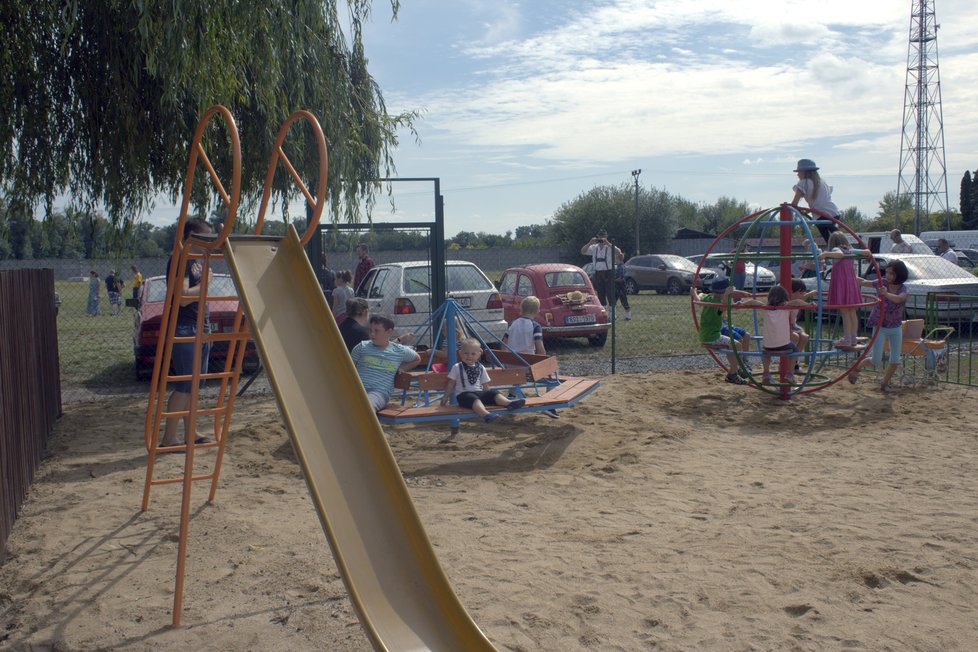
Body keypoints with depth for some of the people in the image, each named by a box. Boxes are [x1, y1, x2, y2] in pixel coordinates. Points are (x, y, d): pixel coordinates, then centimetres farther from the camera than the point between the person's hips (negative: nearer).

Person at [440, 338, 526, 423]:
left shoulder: (481, 368, 13)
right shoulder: (457, 368, 4)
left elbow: (485, 385, 18)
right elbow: (451, 384, 10)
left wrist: (488, 397, 13)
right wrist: (445, 397, 11)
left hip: (479, 393, 5)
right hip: (463, 394, -5)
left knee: (492, 393, -20)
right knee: (473, 398, -37)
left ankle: (509, 403, -44)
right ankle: (485, 414, -63)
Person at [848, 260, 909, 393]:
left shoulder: (903, 289, -12)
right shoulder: (882, 282, -9)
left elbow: (898, 299, -34)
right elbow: (863, 282, -5)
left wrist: (886, 294, -52)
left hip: (896, 328, 2)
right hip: (880, 327, -2)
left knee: (895, 361, 3)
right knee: (875, 361, -5)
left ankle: (884, 383, 27)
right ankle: (857, 368, 24)